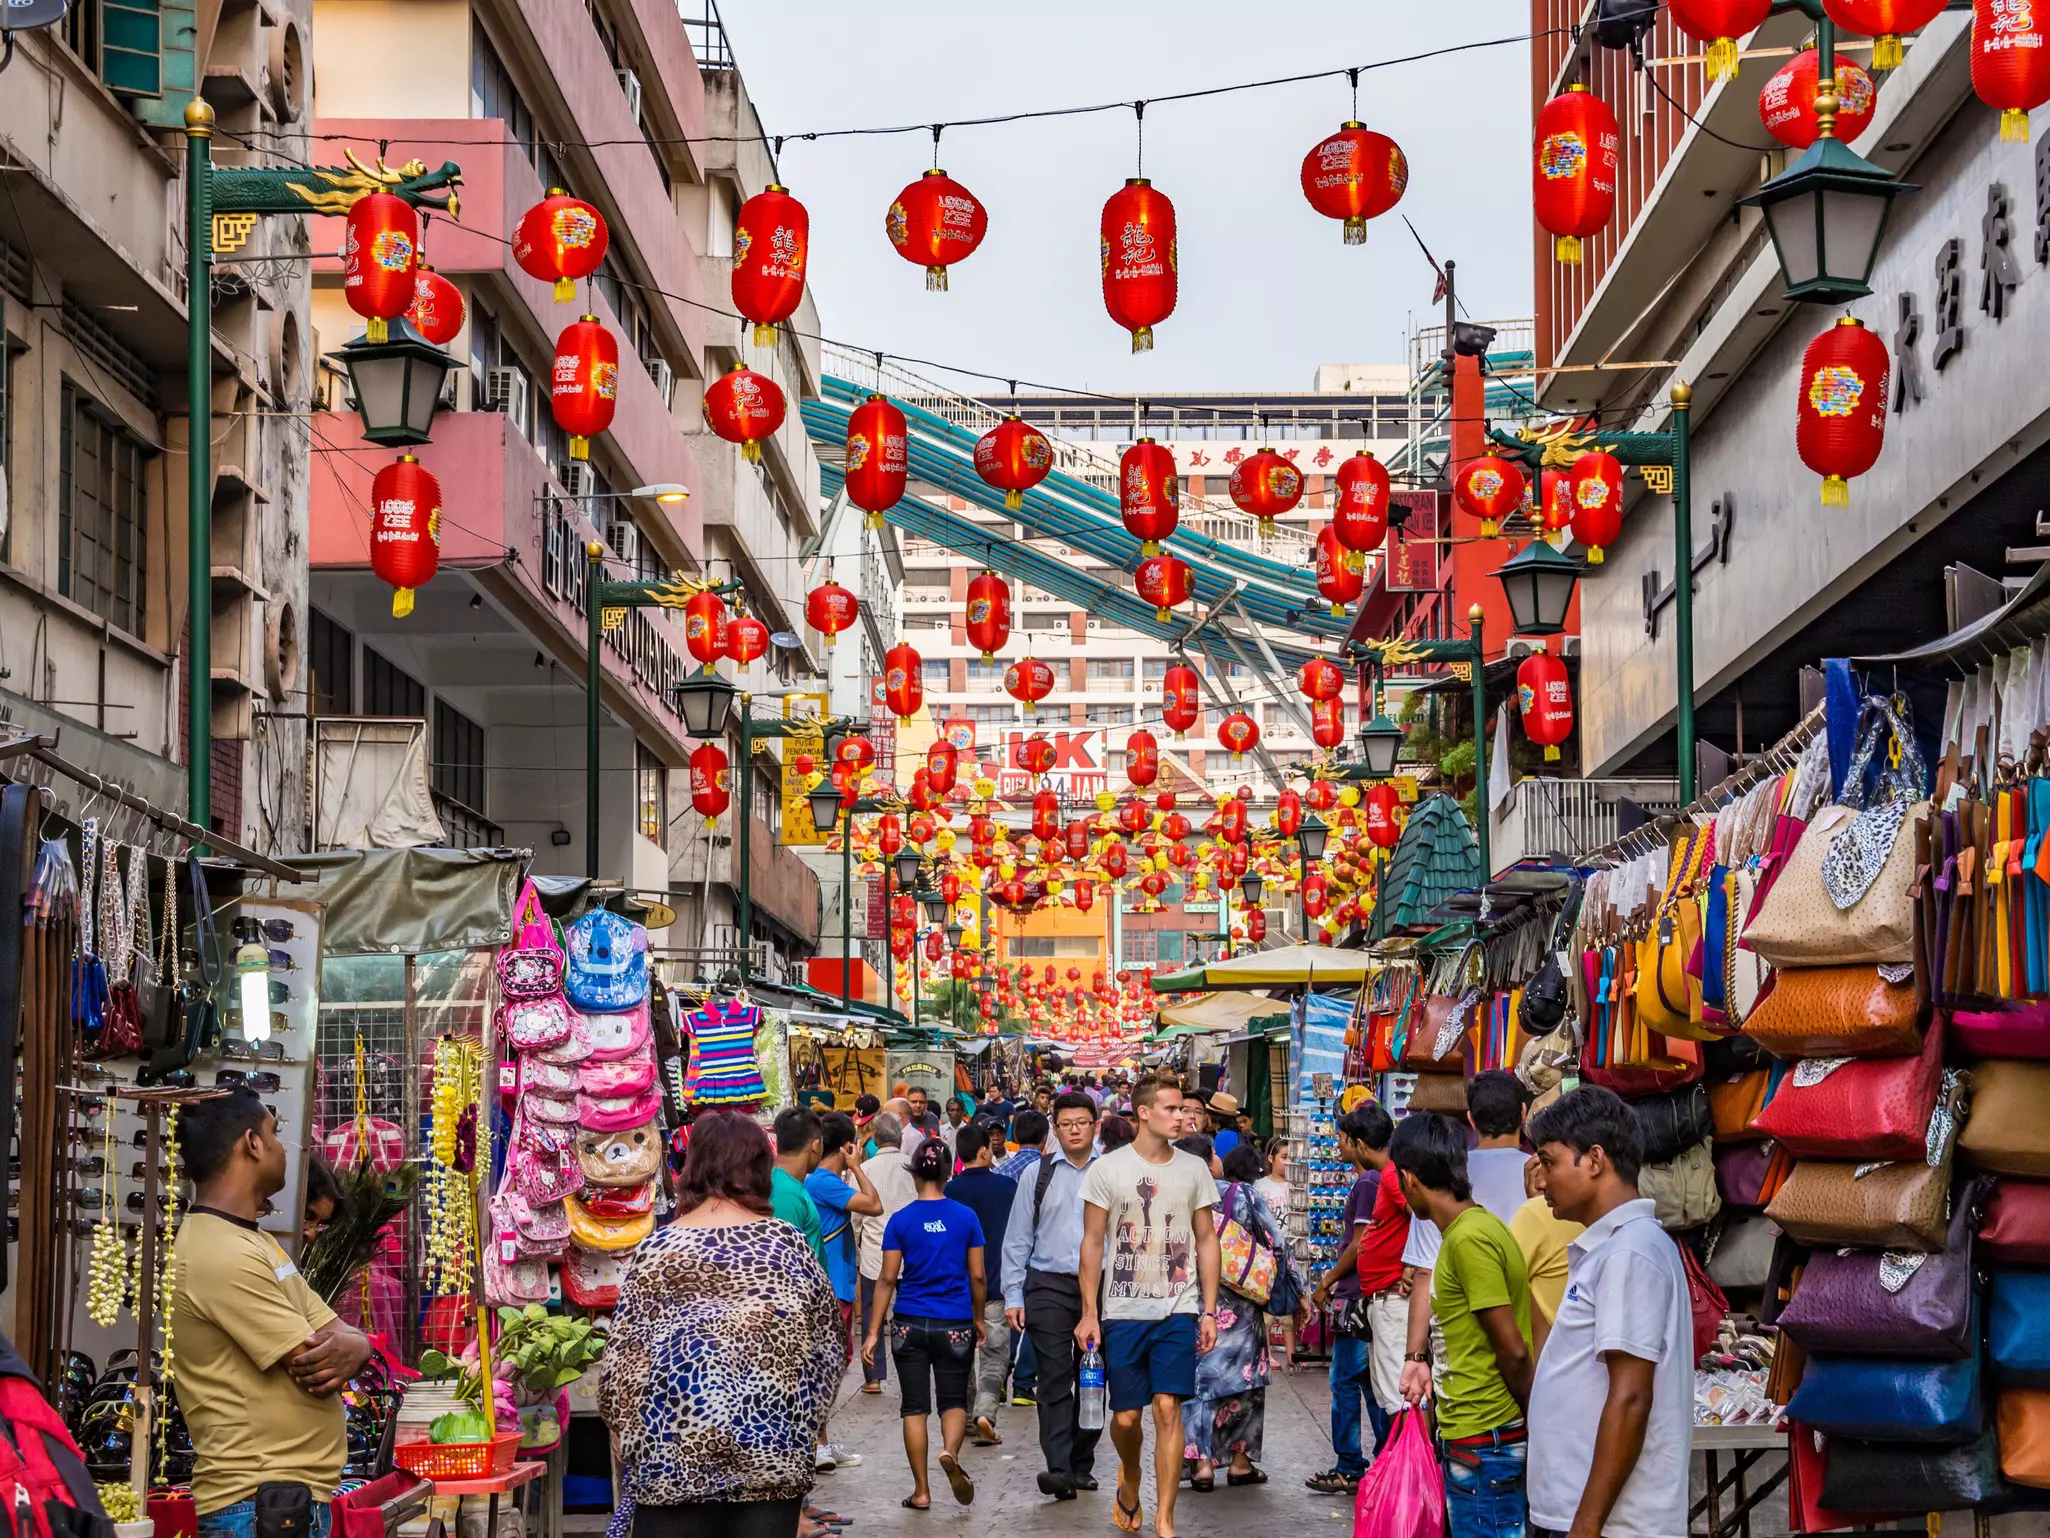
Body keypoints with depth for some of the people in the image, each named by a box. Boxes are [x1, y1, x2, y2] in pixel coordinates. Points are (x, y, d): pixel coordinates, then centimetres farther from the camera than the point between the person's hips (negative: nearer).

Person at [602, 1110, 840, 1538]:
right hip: (772, 1452, 1)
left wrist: (627, 1435, 11)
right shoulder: (787, 1244, 1)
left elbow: (624, 1359, -2)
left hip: (673, 1453, -1)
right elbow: (826, 1345, 8)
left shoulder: (657, 1250, -3)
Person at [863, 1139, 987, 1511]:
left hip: (910, 1324, 0)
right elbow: (977, 1276, 2)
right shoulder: (966, 1217, -2)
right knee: (954, 1400, 11)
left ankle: (921, 1491, 9)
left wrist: (873, 1332, 1)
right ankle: (950, 1451, -20)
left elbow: (888, 1279, -4)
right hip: (956, 1323, 0)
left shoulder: (901, 1221, -4)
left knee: (914, 1406, 8)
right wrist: (979, 1319, 17)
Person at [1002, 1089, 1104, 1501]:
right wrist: (1013, 1296, 1)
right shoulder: (1038, 1175, 5)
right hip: (1050, 1286, -1)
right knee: (1055, 1379, -9)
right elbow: (1017, 1239, 7)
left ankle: (1082, 1466, 20)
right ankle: (1058, 1469, -15)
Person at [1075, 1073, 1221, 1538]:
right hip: (1123, 1311, 0)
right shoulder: (1107, 1169, -1)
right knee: (1126, 1417, 3)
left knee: (1168, 1409, -9)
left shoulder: (1194, 1169, 5)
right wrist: (1089, 1312, -3)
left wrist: (1209, 1311, 4)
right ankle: (1130, 1480, 36)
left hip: (1177, 1311, 0)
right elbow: (1092, 1243, 2)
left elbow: (1206, 1241, 9)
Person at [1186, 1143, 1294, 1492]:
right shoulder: (1248, 1196, -3)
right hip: (1240, 1303, -2)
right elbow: (1277, 1244, -2)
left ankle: (1202, 1462, -8)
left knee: (1203, 1375, 2)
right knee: (1243, 1375, 10)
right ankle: (1240, 1460, 14)